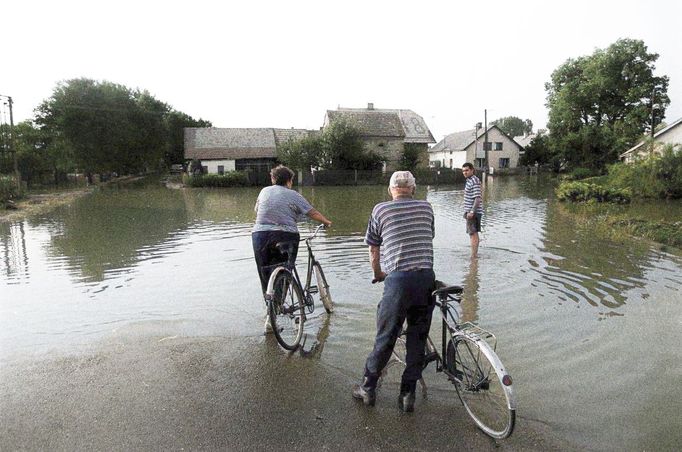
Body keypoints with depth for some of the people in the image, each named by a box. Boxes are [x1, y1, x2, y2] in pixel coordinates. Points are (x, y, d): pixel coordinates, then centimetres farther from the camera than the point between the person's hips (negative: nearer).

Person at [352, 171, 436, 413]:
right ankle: (408, 395, 23)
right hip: (427, 277, 3)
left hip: (398, 279, -2)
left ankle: (368, 388, 26)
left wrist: (378, 274, 29)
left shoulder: (381, 209, 5)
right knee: (418, 339, 14)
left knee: (385, 338, 10)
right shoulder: (426, 207, 13)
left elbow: (373, 250, 10)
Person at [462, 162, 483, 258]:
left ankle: (473, 256, -5)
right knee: (474, 234, 16)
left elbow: (477, 198, -23)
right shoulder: (469, 181, 15)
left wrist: (472, 211, -26)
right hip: (471, 211, 11)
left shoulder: (475, 182, -17)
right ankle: (475, 254, 25)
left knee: (473, 234, -8)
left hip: (473, 212, -11)